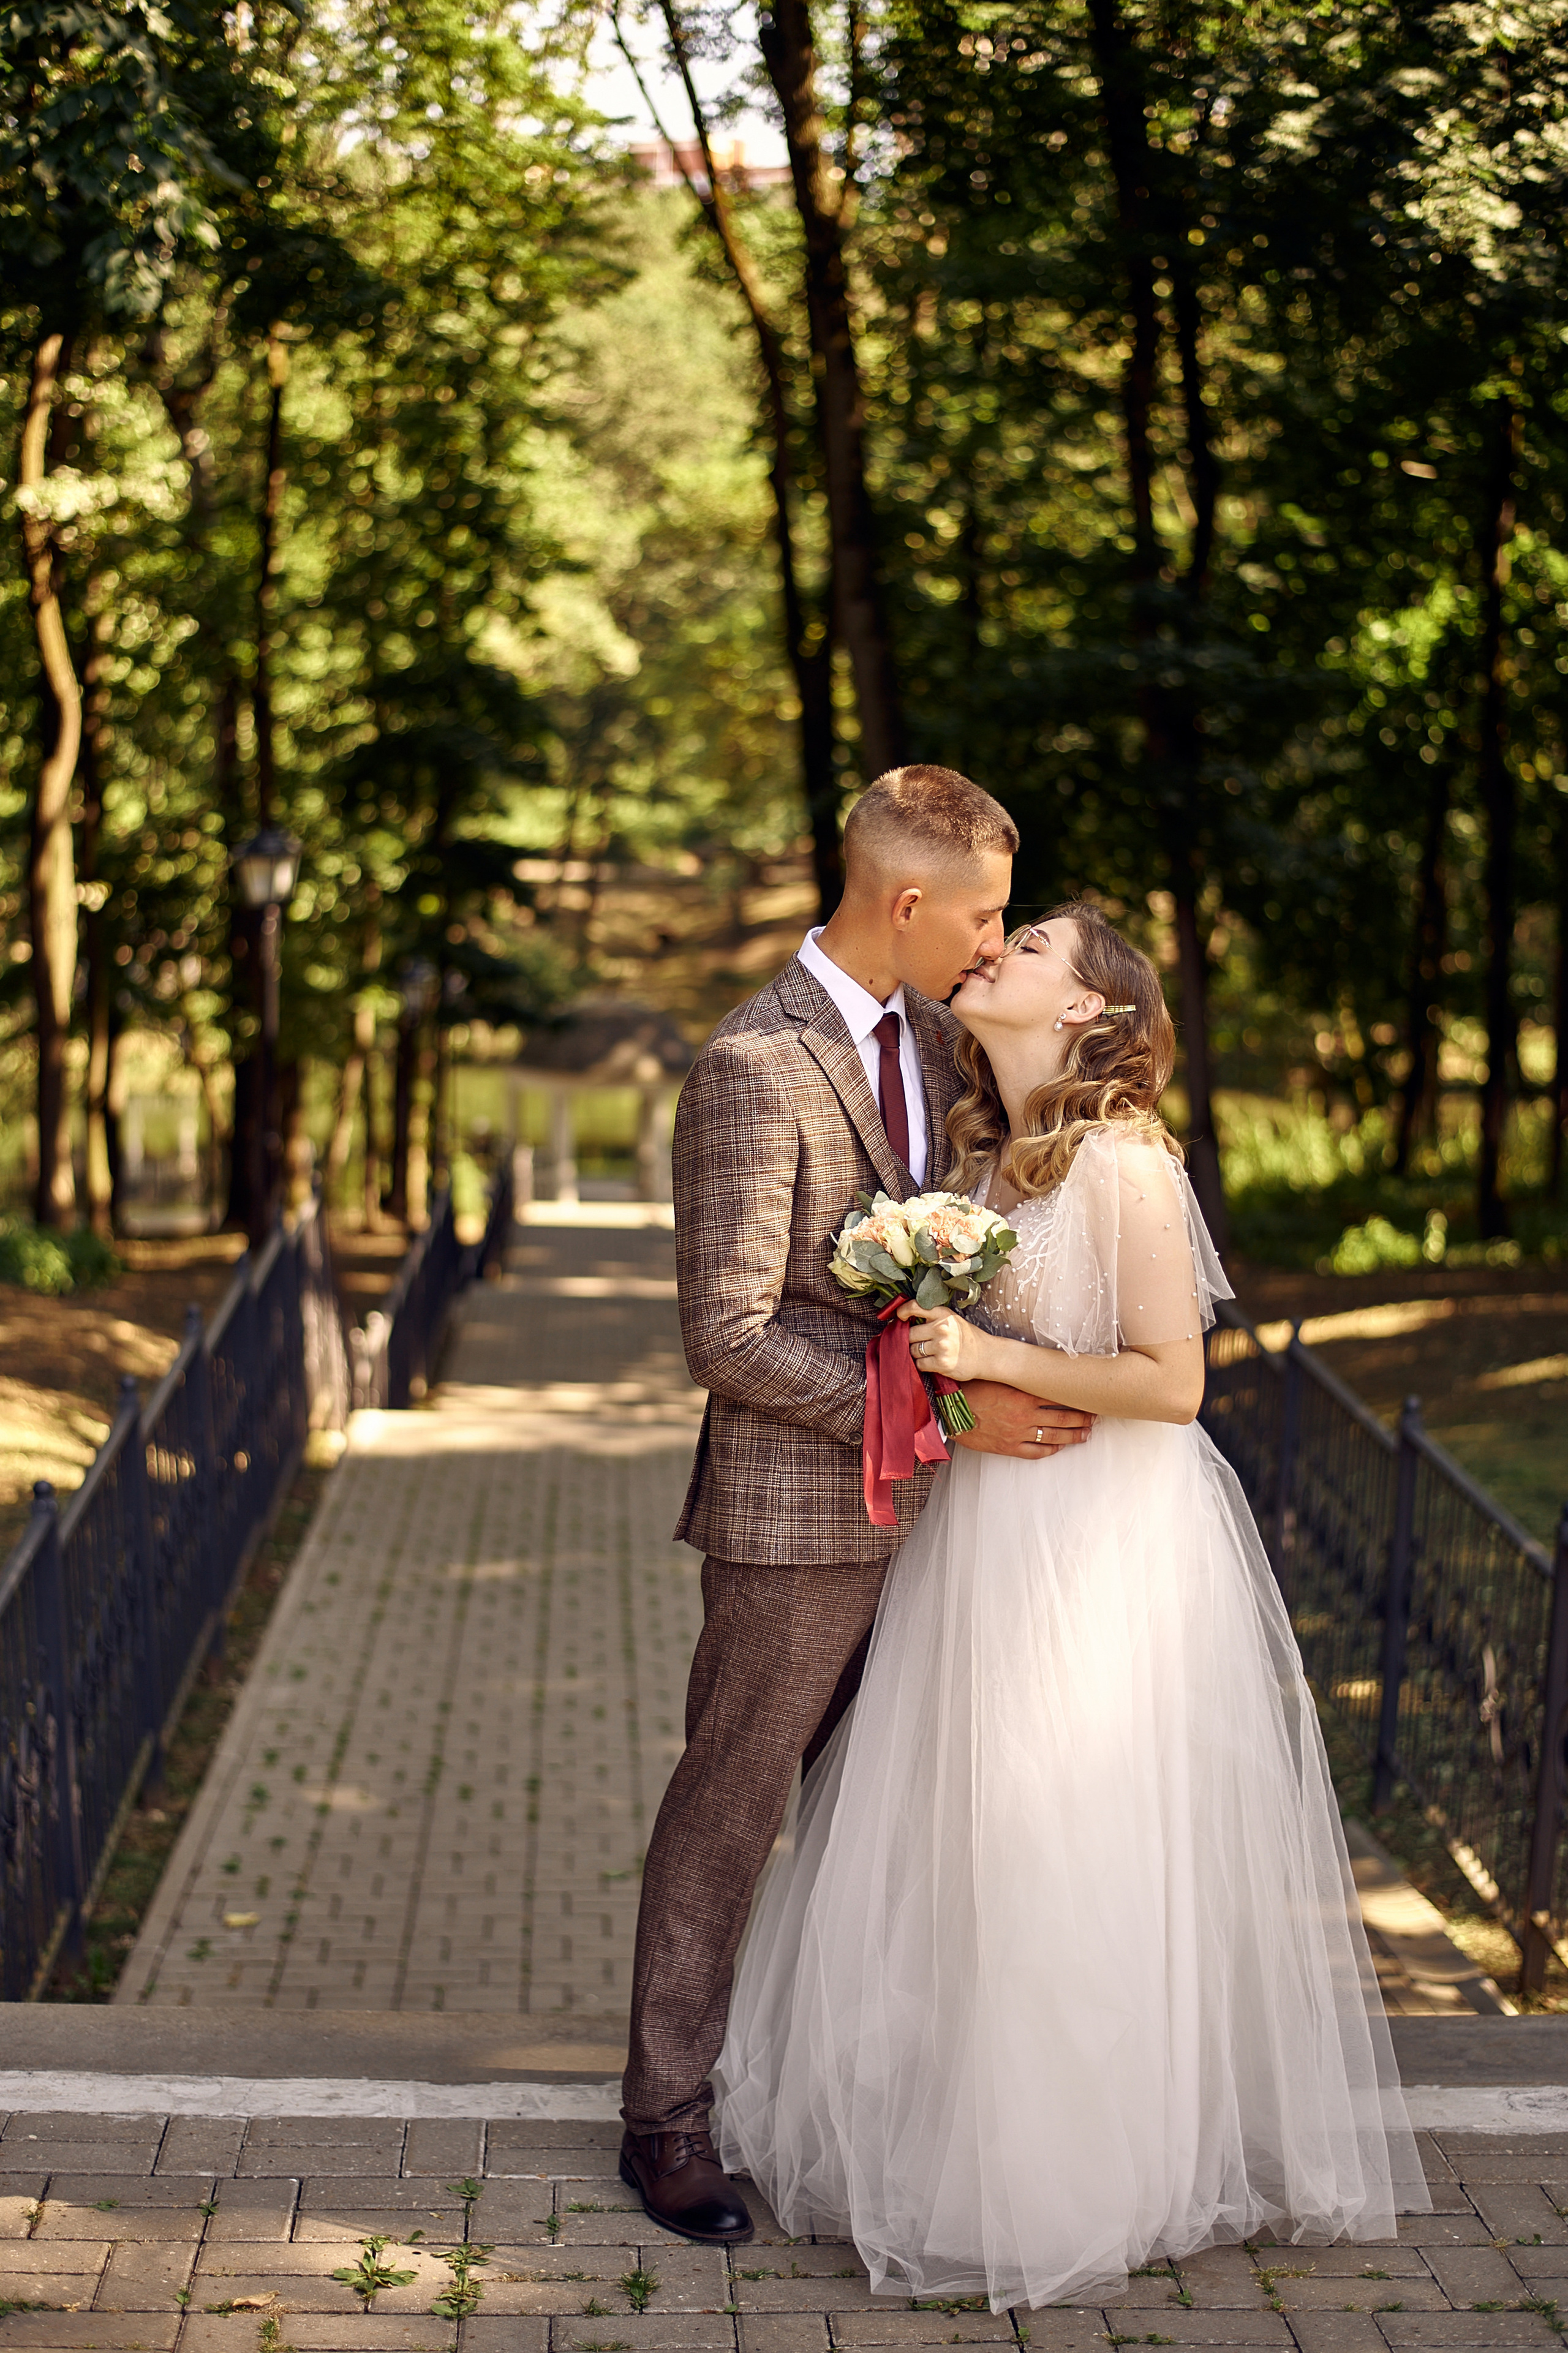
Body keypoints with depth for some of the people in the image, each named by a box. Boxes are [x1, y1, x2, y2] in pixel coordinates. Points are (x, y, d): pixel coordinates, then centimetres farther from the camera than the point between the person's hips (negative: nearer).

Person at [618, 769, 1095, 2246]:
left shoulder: (928, 1034, 6)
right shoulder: (751, 1068, -20)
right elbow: (729, 1336, -22)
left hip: (915, 1501, 8)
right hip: (795, 1511, -8)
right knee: (727, 1814, 6)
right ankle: (668, 2118, 20)